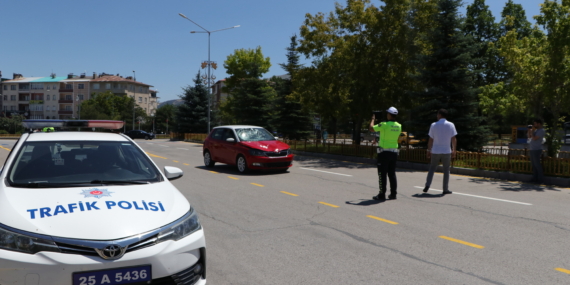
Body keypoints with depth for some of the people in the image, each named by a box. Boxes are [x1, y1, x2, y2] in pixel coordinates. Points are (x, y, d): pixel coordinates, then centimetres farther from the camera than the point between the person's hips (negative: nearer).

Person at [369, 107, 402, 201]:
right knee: (392, 174, 13)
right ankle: (393, 194, 16)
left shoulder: (384, 125, -16)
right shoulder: (399, 126, 4)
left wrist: (373, 119, 10)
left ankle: (382, 195, 1)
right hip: (394, 152, 6)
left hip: (384, 152, -6)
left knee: (382, 174, -1)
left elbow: (371, 128, -7)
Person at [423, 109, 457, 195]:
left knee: (432, 168, 13)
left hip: (435, 151, 1)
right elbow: (454, 139, -3)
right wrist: (454, 151, 4)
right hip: (446, 151, 0)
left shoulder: (434, 125, -2)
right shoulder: (451, 125, -1)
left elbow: (431, 140, -1)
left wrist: (429, 151, 7)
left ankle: (427, 185, 1)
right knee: (446, 170, 9)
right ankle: (445, 189, 9)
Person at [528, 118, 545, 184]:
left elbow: (534, 138, -20)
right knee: (533, 164, 9)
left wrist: (531, 132, -7)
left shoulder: (541, 131, -10)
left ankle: (540, 179, -2)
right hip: (533, 149, 9)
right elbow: (529, 137, 21)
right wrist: (529, 131, 7)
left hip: (537, 150, -9)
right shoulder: (537, 130, 18)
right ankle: (535, 178, 13)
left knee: (537, 164, -7)